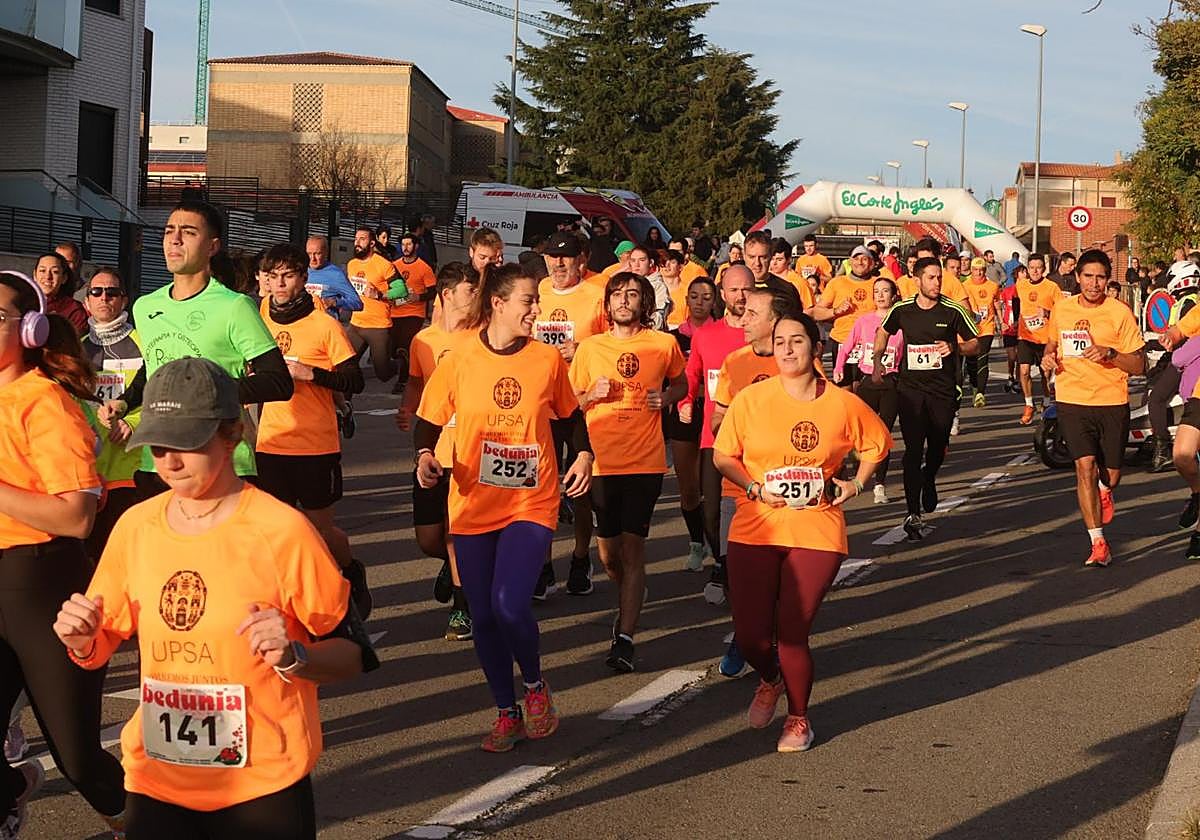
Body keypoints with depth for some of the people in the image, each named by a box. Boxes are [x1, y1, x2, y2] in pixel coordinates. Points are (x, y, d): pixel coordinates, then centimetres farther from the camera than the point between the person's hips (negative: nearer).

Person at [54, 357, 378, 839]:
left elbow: (352, 654, -8)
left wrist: (293, 656, -26)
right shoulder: (136, 527, 0)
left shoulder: (282, 531, -13)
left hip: (264, 785, -4)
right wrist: (82, 642, -11)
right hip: (156, 781, 4)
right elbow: (100, 653, 10)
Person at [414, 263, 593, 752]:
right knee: (484, 616, 6)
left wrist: (584, 455, -3)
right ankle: (507, 713, 26)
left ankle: (535, 685, 14)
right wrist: (425, 456, -16)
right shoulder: (460, 359, -5)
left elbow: (571, 414, 14)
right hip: (473, 506, 1)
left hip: (532, 503, -1)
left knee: (510, 606, -17)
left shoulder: (547, 359, -2)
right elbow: (428, 421, 4)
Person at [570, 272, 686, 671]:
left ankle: (624, 638, -8)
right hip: (602, 462, 2)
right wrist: (592, 394, -9)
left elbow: (682, 383, 19)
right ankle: (628, 602, 40)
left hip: (645, 462, -2)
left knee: (632, 546, -9)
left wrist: (667, 397, -2)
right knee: (608, 552, 9)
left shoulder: (664, 344, 2)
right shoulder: (589, 347, 5)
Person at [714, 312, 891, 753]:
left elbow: (876, 444, 17)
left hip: (816, 532, -1)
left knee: (792, 632, -4)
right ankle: (770, 680, 37)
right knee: (750, 634, -1)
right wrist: (753, 488, -12)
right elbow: (723, 456, 3)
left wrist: (854, 484, 5)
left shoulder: (842, 403, 0)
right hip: (755, 530, 1)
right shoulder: (751, 399, -3)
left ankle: (798, 718, 23)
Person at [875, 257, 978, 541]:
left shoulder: (953, 310, -5)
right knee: (913, 450, -8)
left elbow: (975, 344, 2)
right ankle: (913, 513, -8)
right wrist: (877, 365, 13)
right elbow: (883, 333, 20)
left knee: (938, 447, 10)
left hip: (943, 389, 0)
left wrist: (955, 347, -18)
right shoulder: (902, 310, 0)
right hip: (910, 388, 0)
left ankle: (929, 480, 45)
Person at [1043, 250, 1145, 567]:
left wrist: (1110, 354, -21)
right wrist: (1048, 357, 2)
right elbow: (1052, 343, 25)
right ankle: (1098, 543, -6)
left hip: (1112, 402, -1)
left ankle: (1103, 491, 49)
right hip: (1072, 401, 1)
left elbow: (1138, 365, -4)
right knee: (1085, 466, -13)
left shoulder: (1120, 312, -5)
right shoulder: (1061, 309, 5)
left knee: (1110, 475, 9)